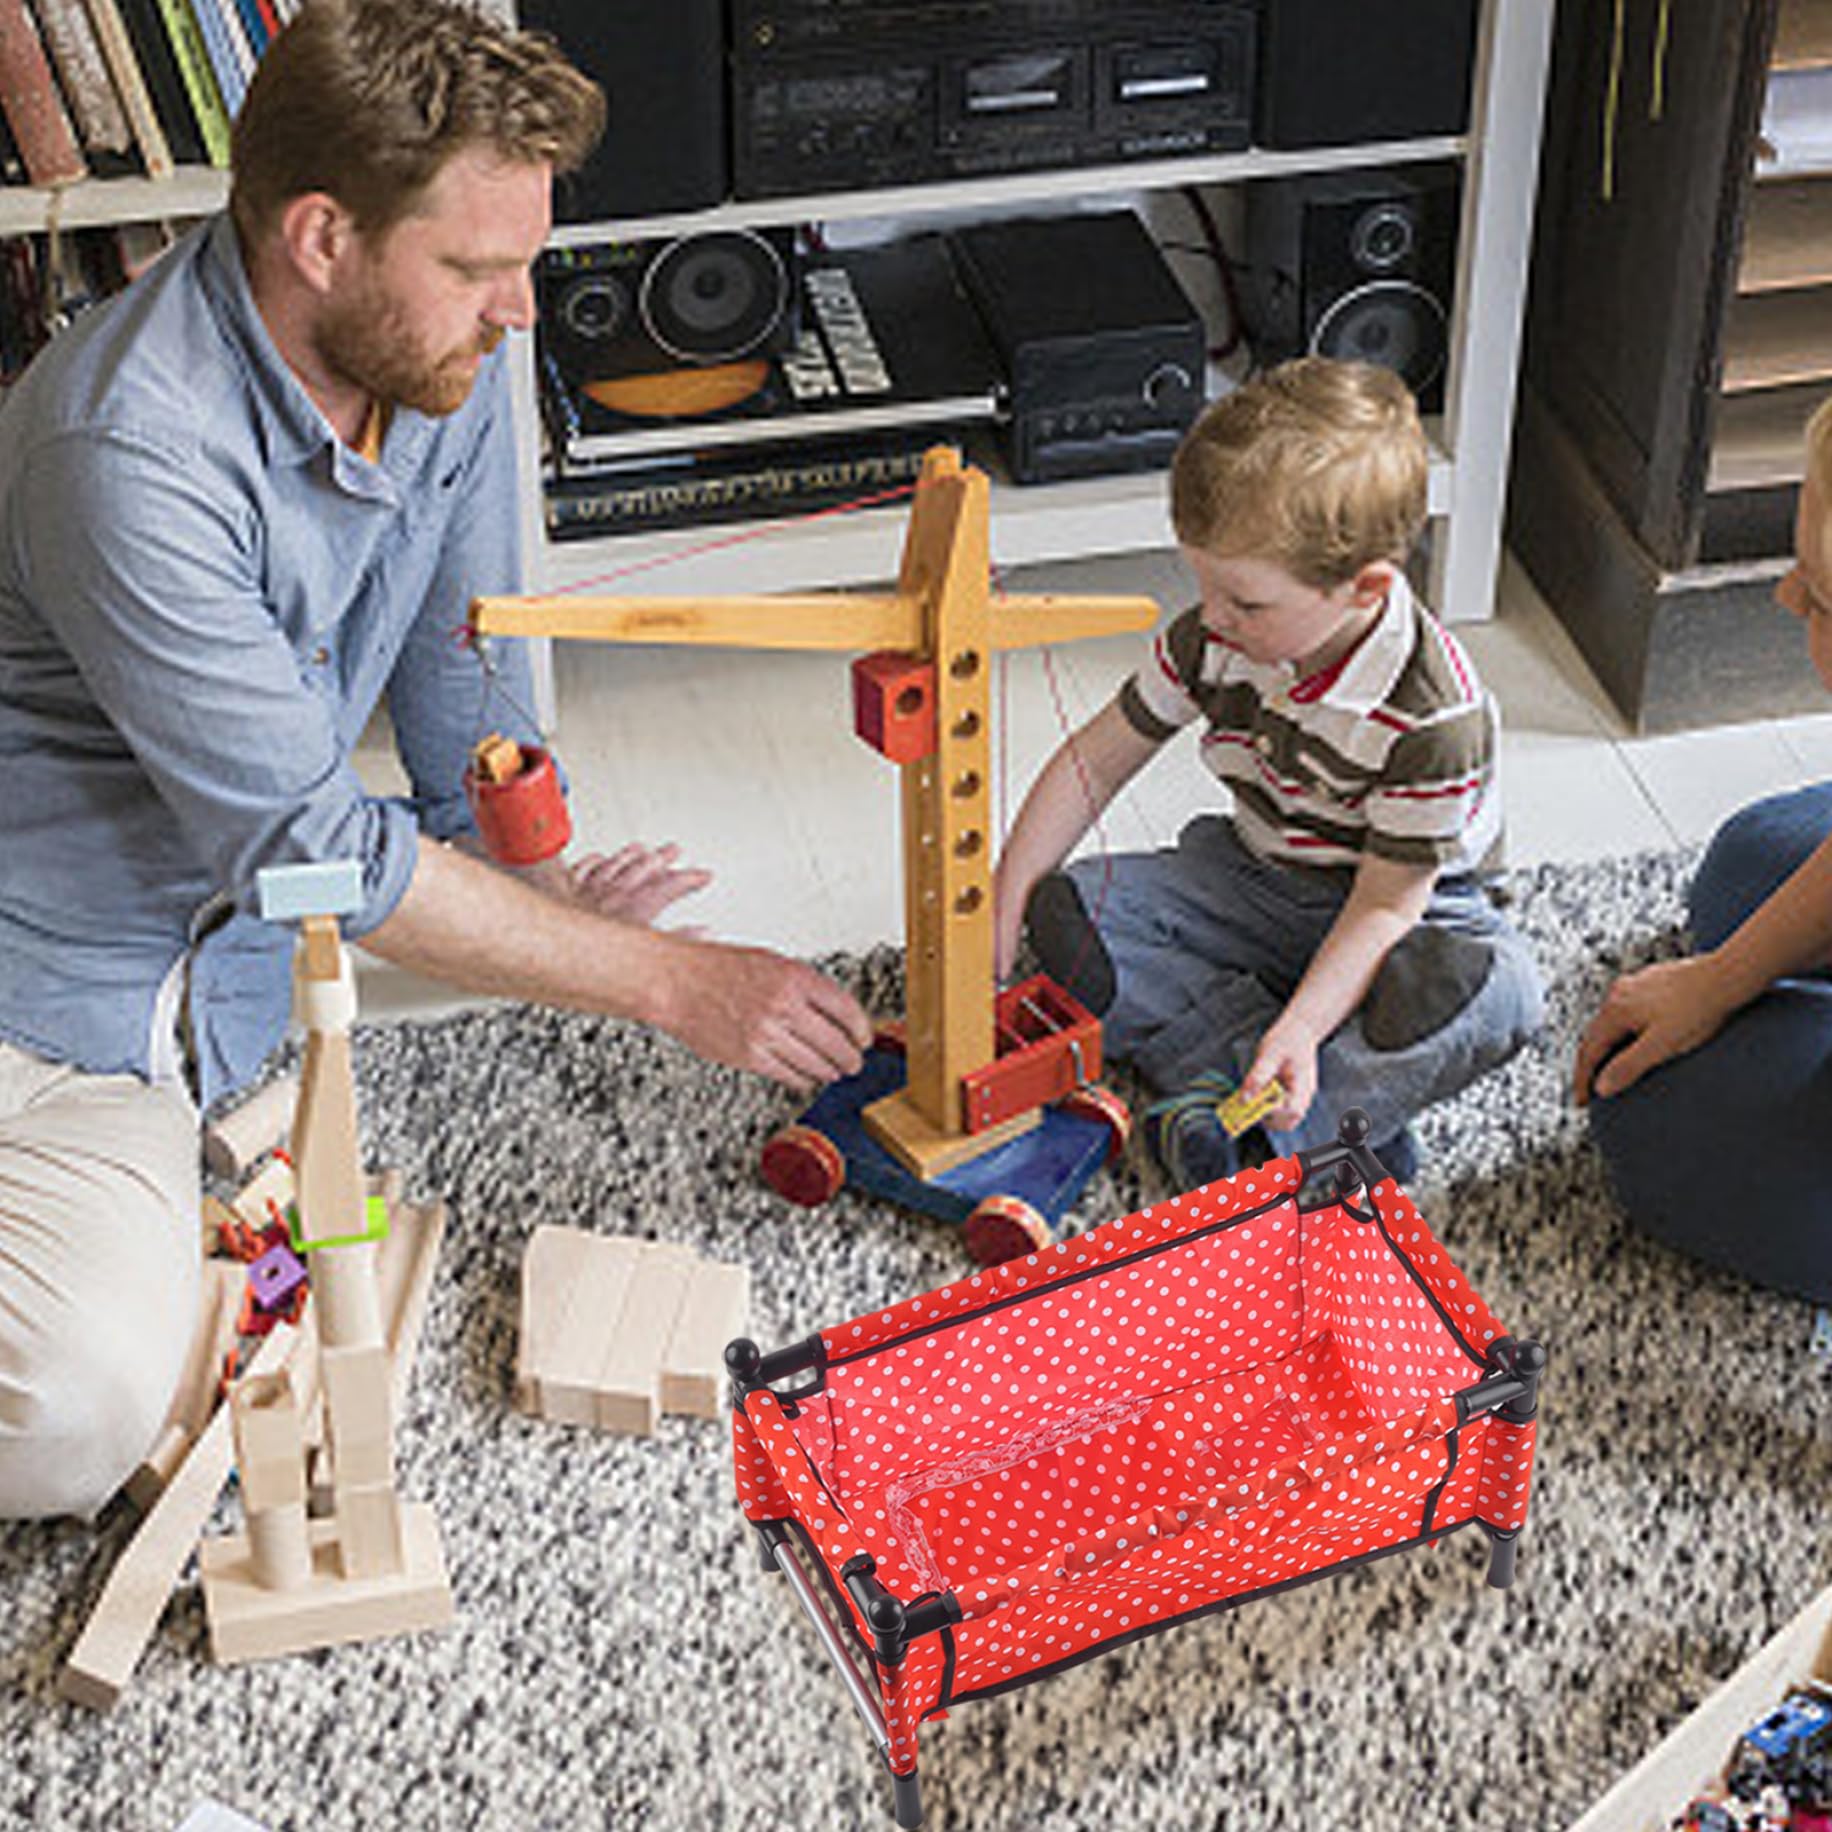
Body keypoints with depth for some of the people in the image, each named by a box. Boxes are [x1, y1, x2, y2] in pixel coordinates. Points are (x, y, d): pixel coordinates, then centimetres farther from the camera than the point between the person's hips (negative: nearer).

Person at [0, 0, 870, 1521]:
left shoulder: (440, 362, -6)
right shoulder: (130, 454, -30)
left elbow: (461, 656, 10)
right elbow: (312, 845, -27)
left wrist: (529, 884, 13)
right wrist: (677, 984, -23)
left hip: (217, 955, 7)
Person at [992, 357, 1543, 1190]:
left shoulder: (1435, 715, -29)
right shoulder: (1215, 639, -16)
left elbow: (1386, 903, -25)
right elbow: (1094, 762, -6)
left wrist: (1299, 1029, -38)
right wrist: (1000, 917, -11)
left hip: (1402, 907, -4)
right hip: (1251, 877, 5)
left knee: (1495, 991, -36)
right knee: (1065, 912, -17)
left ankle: (1272, 1127, -36)